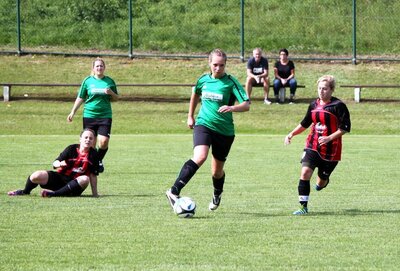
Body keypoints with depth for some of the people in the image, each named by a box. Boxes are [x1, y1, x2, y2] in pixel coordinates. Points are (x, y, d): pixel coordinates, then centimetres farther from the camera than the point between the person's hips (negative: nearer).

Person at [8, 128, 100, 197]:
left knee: (85, 179, -37)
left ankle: (54, 193, -38)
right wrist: (59, 164, -28)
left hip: (74, 184, 0)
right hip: (59, 178, 0)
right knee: (36, 176, -23)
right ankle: (25, 191, 14)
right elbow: (55, 163, -3)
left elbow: (93, 174, 2)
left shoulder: (93, 155, -2)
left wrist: (94, 193, -1)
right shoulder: (71, 149, -4)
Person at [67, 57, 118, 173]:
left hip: (105, 116, 0)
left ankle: (99, 160, 13)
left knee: (104, 142, -13)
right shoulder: (88, 81, 5)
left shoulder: (110, 81, 7)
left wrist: (111, 93, -7)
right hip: (89, 115, 0)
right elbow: (80, 98, 11)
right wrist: (73, 112, 7)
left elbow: (115, 98, 15)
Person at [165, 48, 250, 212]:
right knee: (200, 157, -28)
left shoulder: (231, 82, -9)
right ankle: (174, 191, -31)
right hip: (203, 125, 1)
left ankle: (217, 195, 44)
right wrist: (190, 116, 28)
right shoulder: (204, 80, 3)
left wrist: (232, 108, -36)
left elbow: (246, 105, -17)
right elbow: (196, 94, 27)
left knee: (217, 171, 10)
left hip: (225, 130, 0)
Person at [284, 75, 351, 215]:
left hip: (330, 150, -4)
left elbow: (345, 127, -12)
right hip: (312, 146, 4)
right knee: (305, 172, -17)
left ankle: (324, 181, 45)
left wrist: (329, 138, -22)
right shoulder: (314, 105, 7)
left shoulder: (338, 105, -11)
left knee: (321, 183, 6)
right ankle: (303, 207, -11)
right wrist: (292, 134, 9)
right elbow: (305, 124, 21)